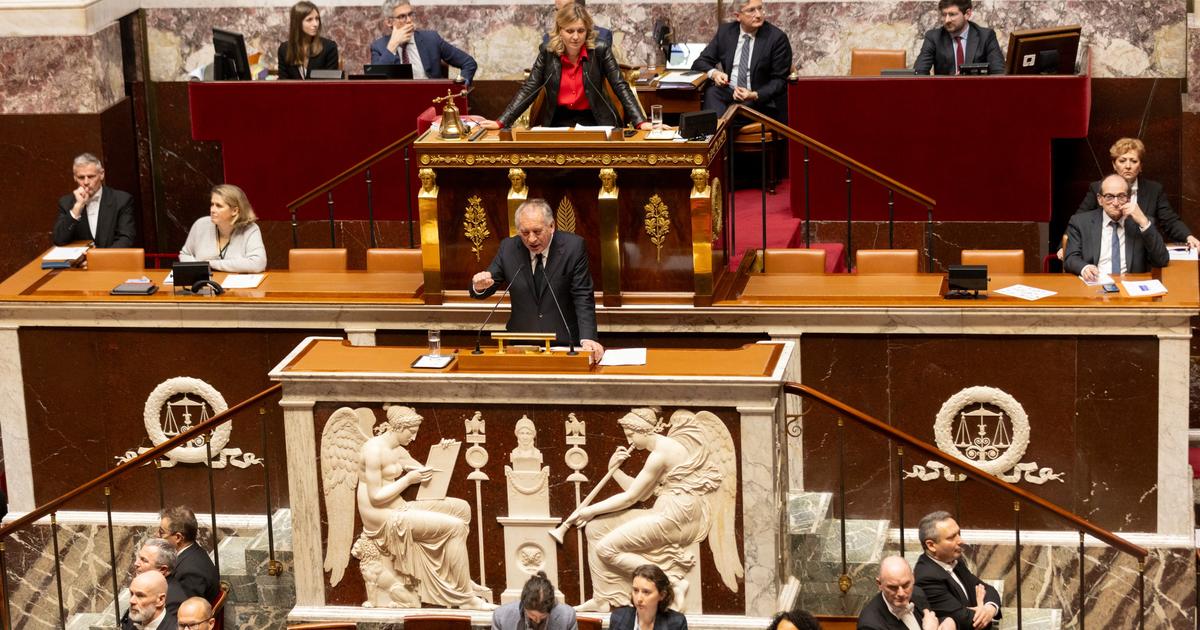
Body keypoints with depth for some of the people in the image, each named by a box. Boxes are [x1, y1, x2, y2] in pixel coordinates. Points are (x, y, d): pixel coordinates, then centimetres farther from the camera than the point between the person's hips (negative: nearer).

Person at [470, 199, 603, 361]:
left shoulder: (573, 247, -6)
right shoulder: (508, 248, 1)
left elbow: (583, 298, -8)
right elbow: (482, 292, 8)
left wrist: (587, 339, -24)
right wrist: (479, 286, -18)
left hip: (564, 342, -2)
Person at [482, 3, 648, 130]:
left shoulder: (600, 51, -6)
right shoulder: (547, 52, -1)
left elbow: (621, 87, -7)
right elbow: (529, 89, -2)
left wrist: (641, 122, -20)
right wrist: (501, 122, -12)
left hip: (593, 122, -1)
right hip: (559, 123, 1)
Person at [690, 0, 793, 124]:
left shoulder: (777, 38, -6)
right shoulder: (725, 32, 6)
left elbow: (779, 81, -5)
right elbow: (700, 62, 8)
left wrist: (755, 96, -23)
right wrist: (713, 73, -15)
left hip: (762, 100, -4)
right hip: (729, 94, 4)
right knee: (712, 92, -29)